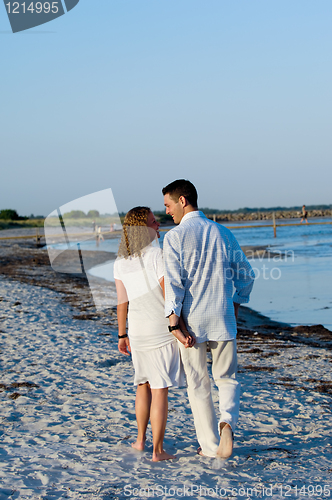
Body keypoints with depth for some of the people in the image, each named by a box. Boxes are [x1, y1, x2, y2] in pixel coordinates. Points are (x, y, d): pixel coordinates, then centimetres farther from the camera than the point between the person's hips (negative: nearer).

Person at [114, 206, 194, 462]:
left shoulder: (121, 261, 2)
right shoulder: (158, 255, -15)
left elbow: (122, 300, 5)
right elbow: (169, 295, -19)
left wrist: (122, 336, 12)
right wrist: (178, 330, -17)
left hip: (137, 330, 6)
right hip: (161, 329, -6)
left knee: (143, 385, 22)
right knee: (160, 390, -1)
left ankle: (141, 439, 30)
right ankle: (158, 450, 3)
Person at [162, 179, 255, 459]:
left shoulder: (175, 237, -7)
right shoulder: (222, 233, 6)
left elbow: (173, 280, -17)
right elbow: (246, 275, 10)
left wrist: (173, 318, -16)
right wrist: (236, 302, 23)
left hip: (191, 321, -3)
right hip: (223, 319, 3)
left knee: (198, 384, 10)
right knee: (227, 378, 16)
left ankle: (210, 445, 14)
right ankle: (227, 422, -11)